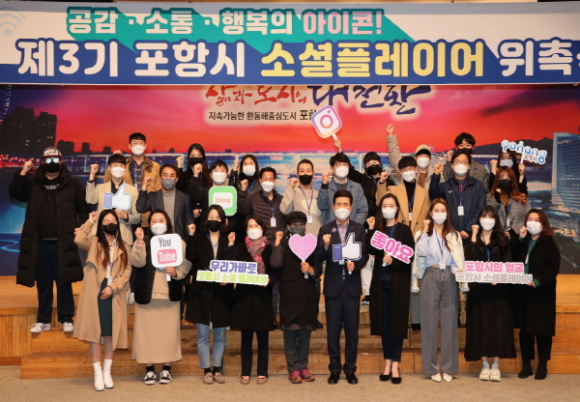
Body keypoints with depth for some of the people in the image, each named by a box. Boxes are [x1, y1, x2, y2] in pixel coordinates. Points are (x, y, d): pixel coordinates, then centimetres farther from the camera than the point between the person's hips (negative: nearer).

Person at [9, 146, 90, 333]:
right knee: (43, 282, 10)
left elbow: (84, 207, 2)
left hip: (63, 242, -2)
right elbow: (15, 193, -1)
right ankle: (43, 320, 19)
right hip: (40, 242, 3)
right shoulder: (33, 182, 8)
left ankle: (66, 319, 12)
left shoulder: (71, 183, 1)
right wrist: (22, 174, -12)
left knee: (64, 281, 3)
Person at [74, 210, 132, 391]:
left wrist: (113, 287, -11)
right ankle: (97, 373, 7)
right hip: (94, 293, -2)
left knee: (111, 334, 7)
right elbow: (78, 240, -19)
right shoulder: (94, 242, 3)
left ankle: (107, 372, 19)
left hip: (114, 295, 2)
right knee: (94, 333, -1)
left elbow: (127, 271, 2)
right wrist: (90, 221, -9)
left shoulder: (124, 246, 9)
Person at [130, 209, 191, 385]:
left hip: (170, 295, 0)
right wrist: (139, 241, -19)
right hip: (146, 295, 0)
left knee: (169, 331, 2)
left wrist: (176, 273, -17)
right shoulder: (143, 242, 7)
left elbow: (186, 265, 1)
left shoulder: (178, 242, 9)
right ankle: (149, 370, 9)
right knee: (147, 331, 0)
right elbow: (138, 262, -11)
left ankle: (166, 369, 12)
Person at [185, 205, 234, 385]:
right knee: (203, 334, 3)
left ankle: (217, 369, 18)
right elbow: (191, 257, -12)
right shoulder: (198, 239, 6)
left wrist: (231, 246, -14)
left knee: (220, 335, 8)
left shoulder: (229, 240, 9)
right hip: (201, 292, -1)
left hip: (222, 293, 1)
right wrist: (191, 236, -13)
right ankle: (206, 370, 11)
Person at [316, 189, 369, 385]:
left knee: (352, 330, 6)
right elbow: (319, 259, -3)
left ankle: (350, 369, 15)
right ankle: (334, 369, 14)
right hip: (333, 285, 0)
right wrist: (325, 246, -22)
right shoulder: (325, 229, 3)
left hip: (352, 285, 0)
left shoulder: (359, 229, 5)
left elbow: (365, 255, 2)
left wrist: (356, 264, -18)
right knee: (333, 330, 5)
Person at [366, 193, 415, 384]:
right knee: (384, 322, 6)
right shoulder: (377, 228, 10)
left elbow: (410, 255, -5)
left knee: (397, 321, -1)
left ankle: (395, 365, 1)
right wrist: (371, 229, -13)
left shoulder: (404, 230, 2)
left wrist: (393, 260, -19)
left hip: (398, 281, -3)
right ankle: (387, 363, 14)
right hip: (381, 280, 3)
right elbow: (371, 250, -5)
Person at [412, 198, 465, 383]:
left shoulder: (454, 235, 12)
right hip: (431, 277, -2)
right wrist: (425, 232, -12)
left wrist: (459, 273, -11)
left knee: (449, 322, 2)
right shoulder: (423, 233, 5)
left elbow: (458, 260, 7)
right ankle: (432, 367, 6)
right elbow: (421, 252, -13)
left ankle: (448, 367, 9)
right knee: (430, 322, -1)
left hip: (449, 278, 2)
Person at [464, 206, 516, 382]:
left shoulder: (502, 240, 9)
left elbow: (508, 264, 1)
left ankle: (496, 365, 5)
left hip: (499, 288, 0)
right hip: (478, 288, 0)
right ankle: (484, 365, 9)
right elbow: (468, 259, -8)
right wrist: (473, 237, -8)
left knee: (498, 324, -2)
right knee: (481, 325, 1)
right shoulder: (473, 240, 9)